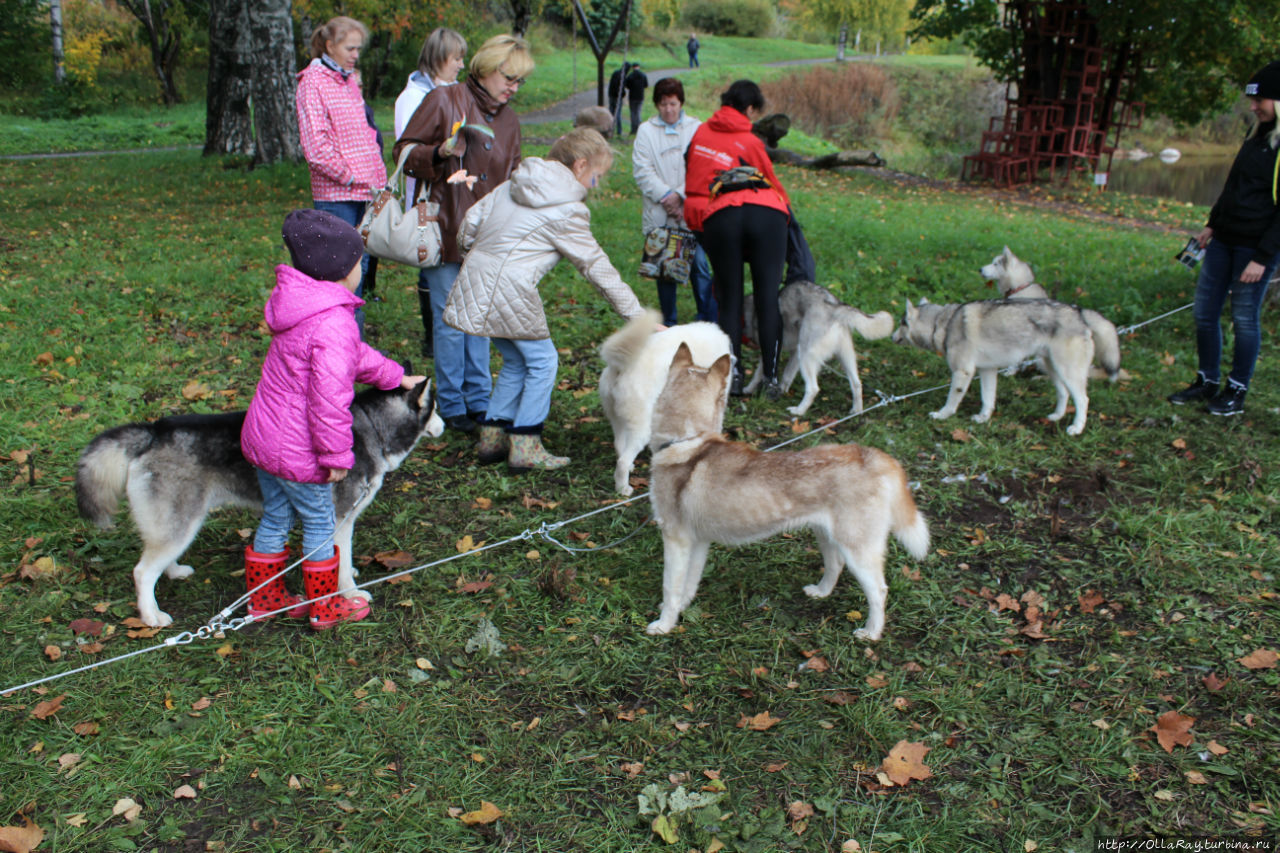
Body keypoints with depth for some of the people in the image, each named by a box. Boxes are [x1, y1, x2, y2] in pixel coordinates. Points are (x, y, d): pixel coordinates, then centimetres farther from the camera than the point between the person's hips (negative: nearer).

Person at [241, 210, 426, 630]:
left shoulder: (298, 306, 7)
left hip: (261, 437, 9)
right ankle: (325, 607, 25)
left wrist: (396, 377, 27)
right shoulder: (334, 323, -25)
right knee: (319, 523, 9)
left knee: (275, 518, 22)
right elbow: (330, 395, -28)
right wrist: (337, 454, -20)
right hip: (296, 450, -9)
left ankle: (264, 597, 36)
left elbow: (356, 355, 20)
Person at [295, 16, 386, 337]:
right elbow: (316, 148, -14)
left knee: (359, 265, 11)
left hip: (364, 191, 8)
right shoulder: (312, 83, -7)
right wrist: (350, 177, -12)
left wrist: (378, 176, 10)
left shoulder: (349, 81, 18)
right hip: (335, 195, -8)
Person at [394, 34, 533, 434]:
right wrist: (439, 153, -20)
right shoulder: (443, 100, -2)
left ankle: (479, 400, 19)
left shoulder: (509, 119, 15)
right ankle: (451, 405, 10)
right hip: (446, 230, -5)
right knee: (450, 321, -2)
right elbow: (403, 151, -2)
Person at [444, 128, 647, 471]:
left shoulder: (513, 184, 15)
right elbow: (598, 268, -4)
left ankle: (492, 439, 23)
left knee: (516, 361, 19)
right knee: (542, 360, 5)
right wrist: (638, 316, 3)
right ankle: (525, 448, 6)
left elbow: (470, 225, 14)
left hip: (475, 275, 8)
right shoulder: (567, 210, -7)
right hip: (509, 289, -8)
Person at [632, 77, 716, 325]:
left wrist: (680, 195, -11)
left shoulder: (696, 128, 7)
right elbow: (642, 171, 0)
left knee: (699, 265, -5)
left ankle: (709, 323, 3)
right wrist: (665, 195, -11)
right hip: (659, 214, 1)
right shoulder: (646, 130, 7)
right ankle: (668, 325, 16)